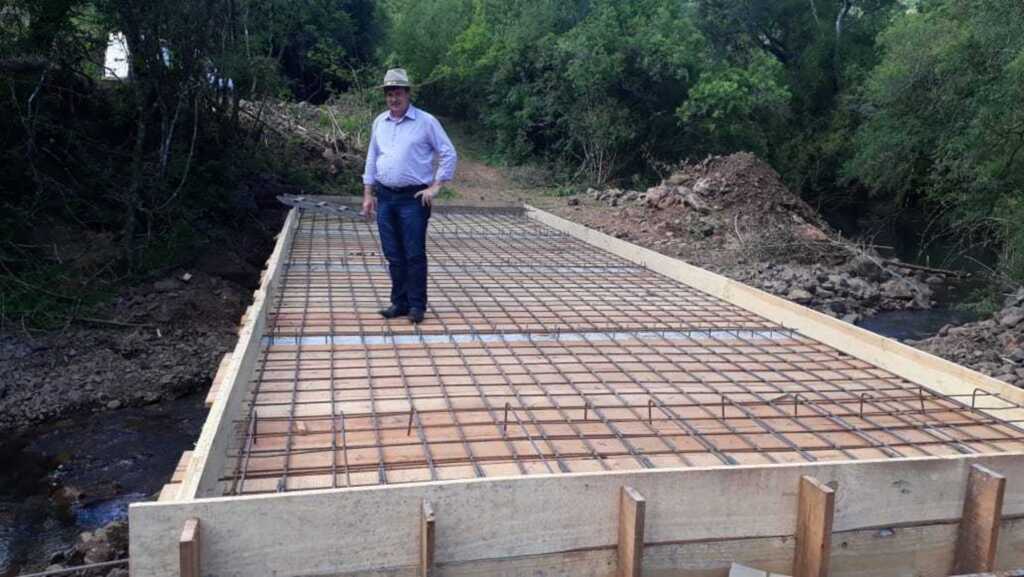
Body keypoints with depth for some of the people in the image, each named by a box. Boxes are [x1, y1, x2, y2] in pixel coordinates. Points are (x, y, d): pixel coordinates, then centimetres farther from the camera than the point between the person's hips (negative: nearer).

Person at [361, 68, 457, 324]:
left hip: (414, 198, -5)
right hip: (385, 197, 5)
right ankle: (399, 302, 18)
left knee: (415, 255, -4)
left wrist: (435, 186, -8)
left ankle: (417, 305, 6)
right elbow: (371, 159, 17)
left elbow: (449, 154, -3)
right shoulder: (379, 122, 11)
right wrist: (368, 194, 12)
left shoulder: (426, 122, -4)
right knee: (393, 255, 8)